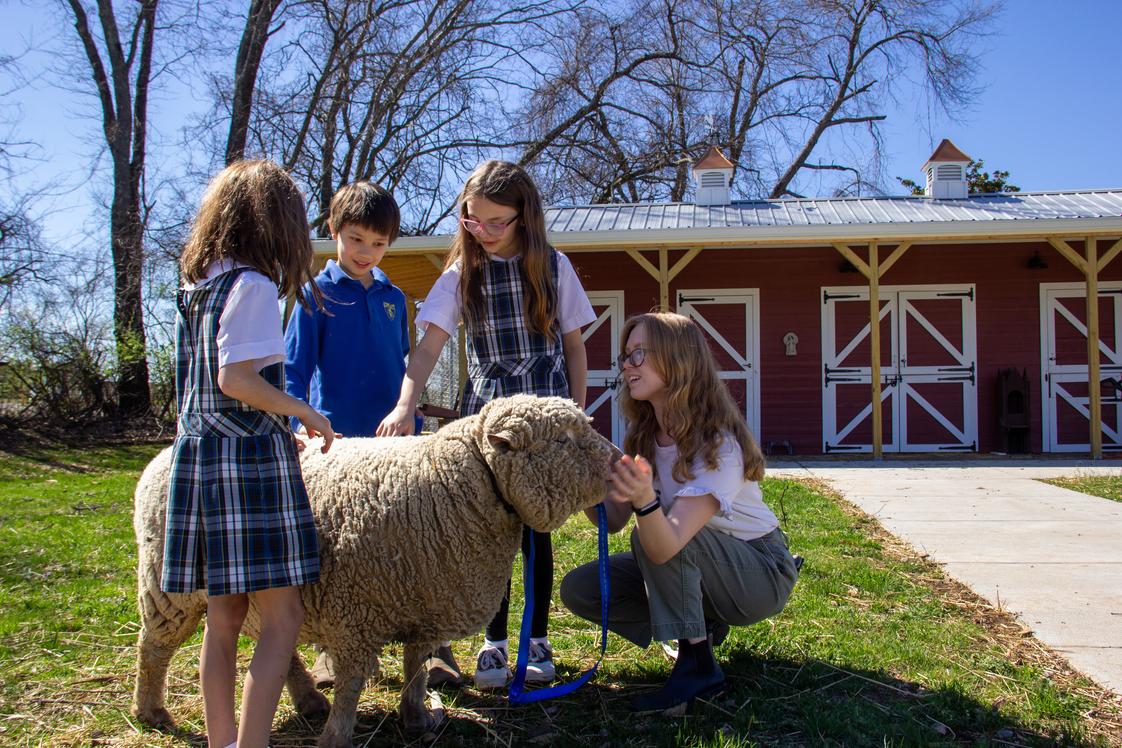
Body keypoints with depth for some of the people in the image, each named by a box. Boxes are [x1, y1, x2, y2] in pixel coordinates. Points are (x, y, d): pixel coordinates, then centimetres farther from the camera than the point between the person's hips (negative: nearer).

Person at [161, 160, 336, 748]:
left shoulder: (196, 286, 15)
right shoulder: (252, 284, -10)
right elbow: (235, 378, -19)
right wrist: (305, 413, -8)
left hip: (197, 456, 9)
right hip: (250, 457, -9)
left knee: (223, 617, 13)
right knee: (282, 618, -3)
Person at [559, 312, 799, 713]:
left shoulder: (718, 445, -28)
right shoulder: (642, 435, -4)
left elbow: (666, 547, -38)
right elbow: (613, 520, -11)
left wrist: (646, 500, -58)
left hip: (762, 573, -7)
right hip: (690, 564, 7)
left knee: (653, 533, -33)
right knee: (578, 589, -9)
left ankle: (697, 664, -19)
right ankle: (703, 624, 6)